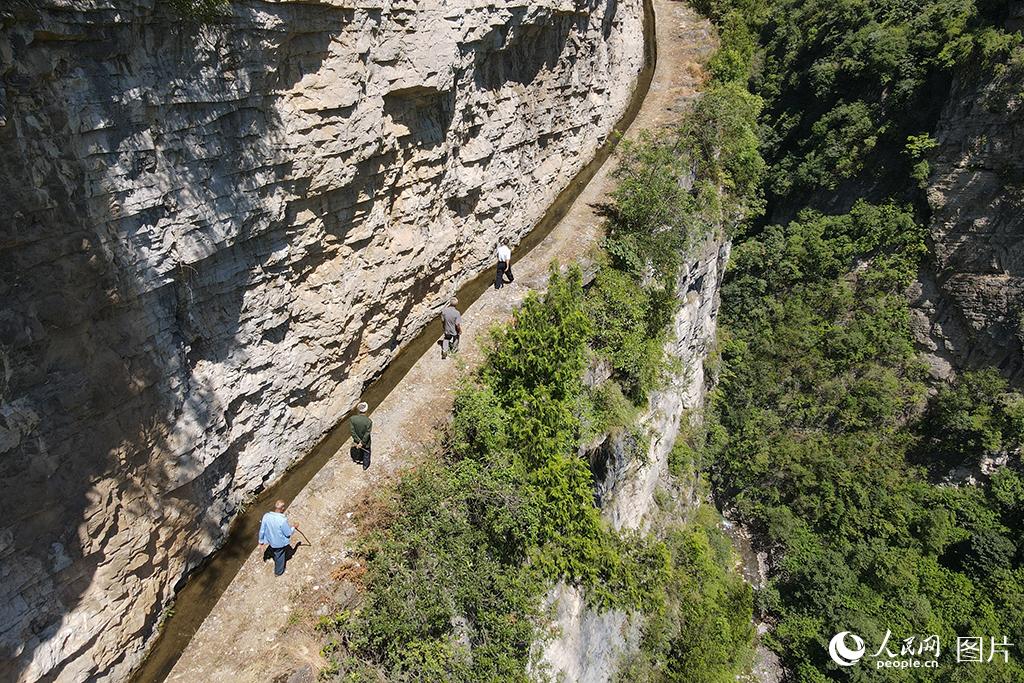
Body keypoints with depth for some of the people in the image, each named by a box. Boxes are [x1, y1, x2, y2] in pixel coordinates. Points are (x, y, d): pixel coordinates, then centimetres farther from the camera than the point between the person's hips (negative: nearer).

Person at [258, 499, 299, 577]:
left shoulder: (266, 516, -22)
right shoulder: (283, 520, -35)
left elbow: (262, 530, -8)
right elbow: (288, 533, -21)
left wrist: (261, 541, 7)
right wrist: (294, 527, -2)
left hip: (271, 540, 5)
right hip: (280, 543, -5)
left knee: (276, 554, 35)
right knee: (280, 557, 23)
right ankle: (278, 572, 46)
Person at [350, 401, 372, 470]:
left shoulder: (352, 419, -26)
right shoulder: (369, 421, -33)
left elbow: (353, 431, -21)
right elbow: (367, 434, -26)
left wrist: (358, 441, -14)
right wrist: (362, 443, -15)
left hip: (357, 439, 3)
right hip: (365, 441, -3)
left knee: (360, 449, 34)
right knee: (366, 452, 26)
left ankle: (361, 459, 60)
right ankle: (365, 465, 47)